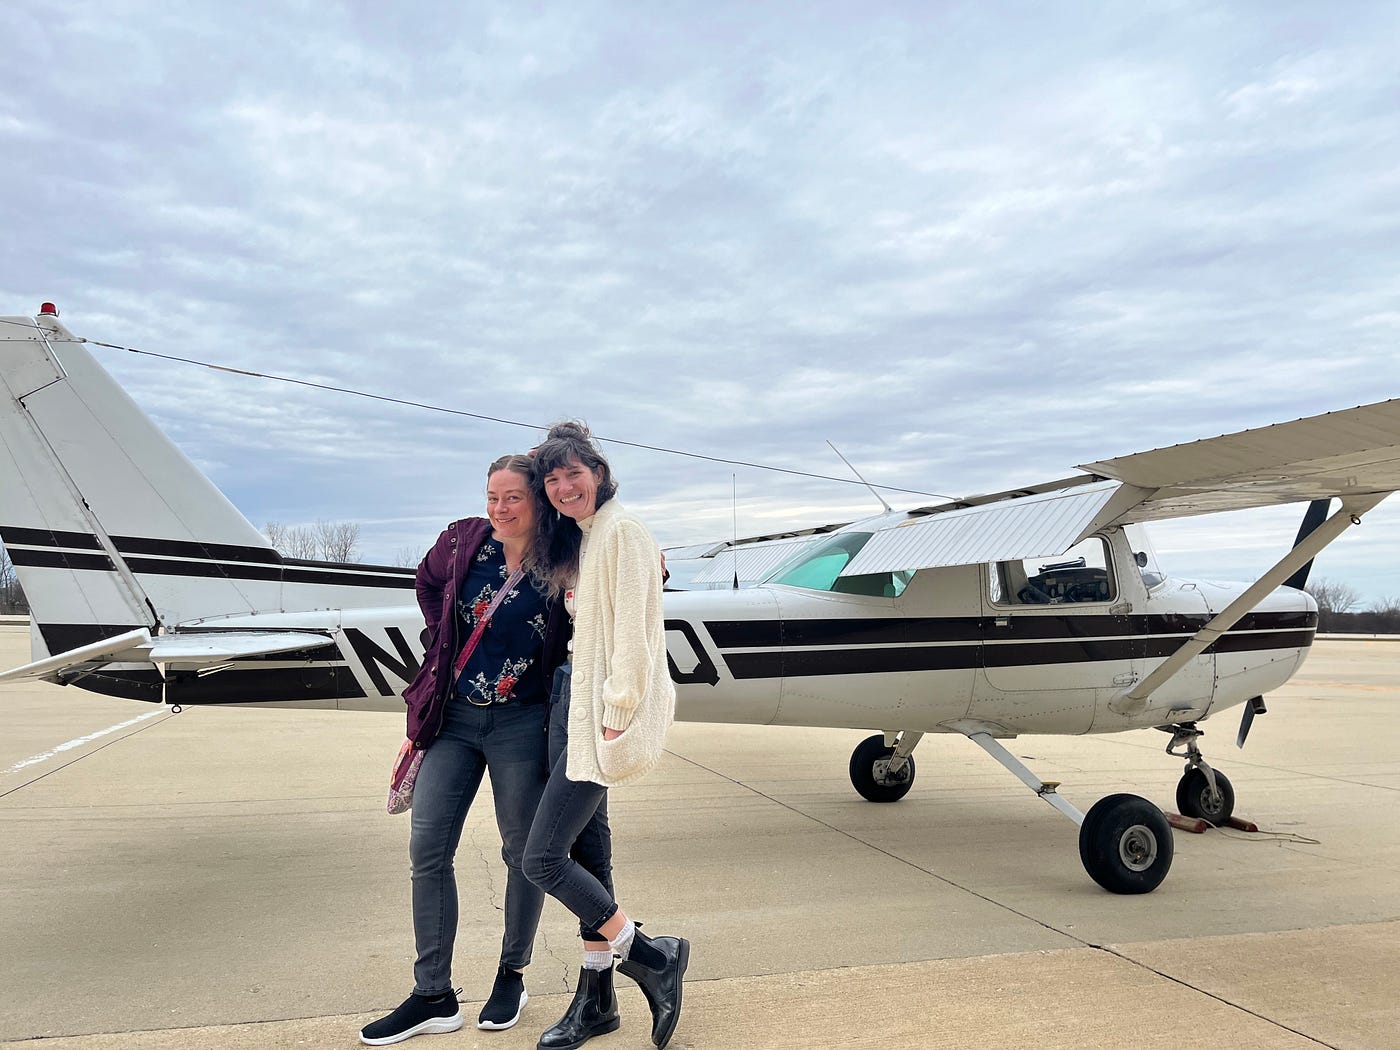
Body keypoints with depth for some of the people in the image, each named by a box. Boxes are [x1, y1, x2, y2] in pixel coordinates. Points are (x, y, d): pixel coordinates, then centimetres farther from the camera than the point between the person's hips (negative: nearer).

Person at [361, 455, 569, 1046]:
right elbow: (428, 584, 20)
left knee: (522, 852, 8)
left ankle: (512, 976, 31)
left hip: (521, 724, -3)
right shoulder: (463, 541, -1)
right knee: (427, 849, 3)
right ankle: (434, 997, 16)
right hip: (453, 718, 3)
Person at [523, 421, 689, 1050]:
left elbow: (632, 629, -17)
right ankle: (596, 999, 23)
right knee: (587, 851, 12)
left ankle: (652, 959, 7)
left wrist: (617, 712, -18)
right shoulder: (574, 539, 17)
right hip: (571, 698, 9)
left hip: (606, 709, -9)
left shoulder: (622, 533, -11)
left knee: (542, 859, -8)